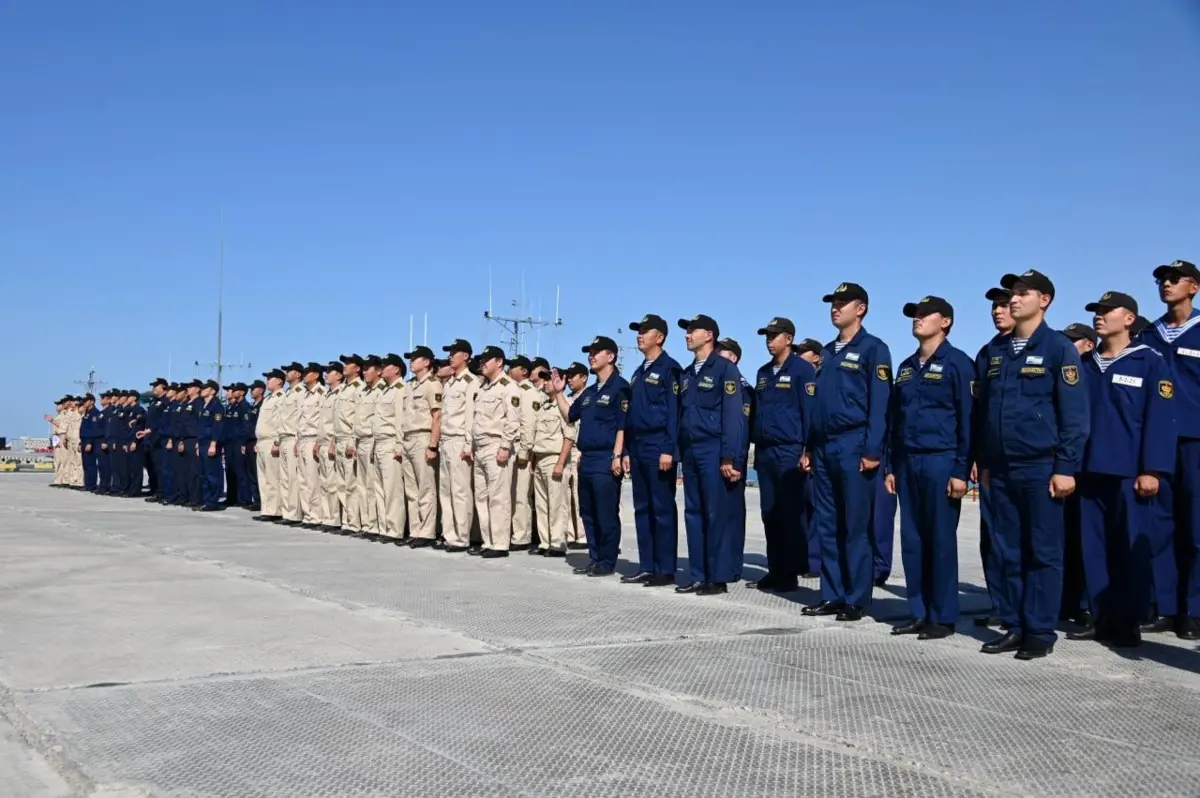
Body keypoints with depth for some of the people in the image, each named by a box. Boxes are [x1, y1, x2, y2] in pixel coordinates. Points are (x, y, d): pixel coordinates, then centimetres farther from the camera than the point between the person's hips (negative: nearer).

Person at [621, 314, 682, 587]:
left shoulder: (669, 368, -6)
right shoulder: (638, 373, 19)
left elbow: (674, 411, -13)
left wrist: (669, 450, -19)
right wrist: (627, 451, 15)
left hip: (658, 446, -9)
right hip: (637, 447, 9)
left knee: (662, 509, -5)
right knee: (642, 508, 9)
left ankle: (665, 570, -1)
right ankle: (646, 567, 14)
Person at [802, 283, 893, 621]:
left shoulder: (873, 348, -4)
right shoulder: (828, 351, 18)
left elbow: (879, 402, -10)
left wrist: (872, 451, -16)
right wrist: (809, 448, 14)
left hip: (853, 447, -7)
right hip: (824, 448, 7)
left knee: (855, 527, -2)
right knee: (827, 526, 9)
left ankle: (857, 600, 4)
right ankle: (832, 595, 16)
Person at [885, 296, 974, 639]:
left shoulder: (957, 362, -4)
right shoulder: (906, 367, 16)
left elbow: (968, 418, -8)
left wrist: (961, 470, -13)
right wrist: (891, 466, 12)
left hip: (941, 461, -6)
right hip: (908, 462, 6)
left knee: (941, 541, -1)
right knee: (911, 541, 7)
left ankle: (943, 617, 6)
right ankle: (919, 613, 15)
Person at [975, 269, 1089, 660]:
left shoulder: (1058, 349, -4)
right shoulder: (995, 350, 12)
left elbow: (1074, 414, -8)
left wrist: (1066, 467, -13)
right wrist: (983, 462, 13)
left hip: (1041, 467, -5)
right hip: (1001, 468, 5)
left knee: (1043, 552, 1)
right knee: (1009, 552, 9)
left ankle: (1040, 631, 7)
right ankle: (1016, 627, 17)